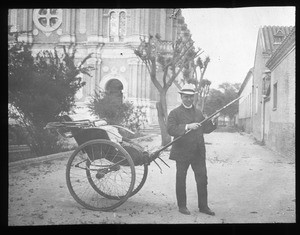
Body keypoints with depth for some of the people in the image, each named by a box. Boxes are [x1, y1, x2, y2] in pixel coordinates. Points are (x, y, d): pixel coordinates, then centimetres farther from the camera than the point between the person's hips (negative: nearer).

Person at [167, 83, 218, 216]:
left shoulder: (198, 113, 14)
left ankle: (203, 206, 16)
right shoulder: (175, 113, -4)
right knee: (181, 180, 6)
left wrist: (213, 122, -4)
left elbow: (205, 129, 15)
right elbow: (170, 129, -18)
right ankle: (182, 206, 19)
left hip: (198, 153, 4)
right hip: (182, 152, -4)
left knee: (202, 179, 5)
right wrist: (187, 126, -27)